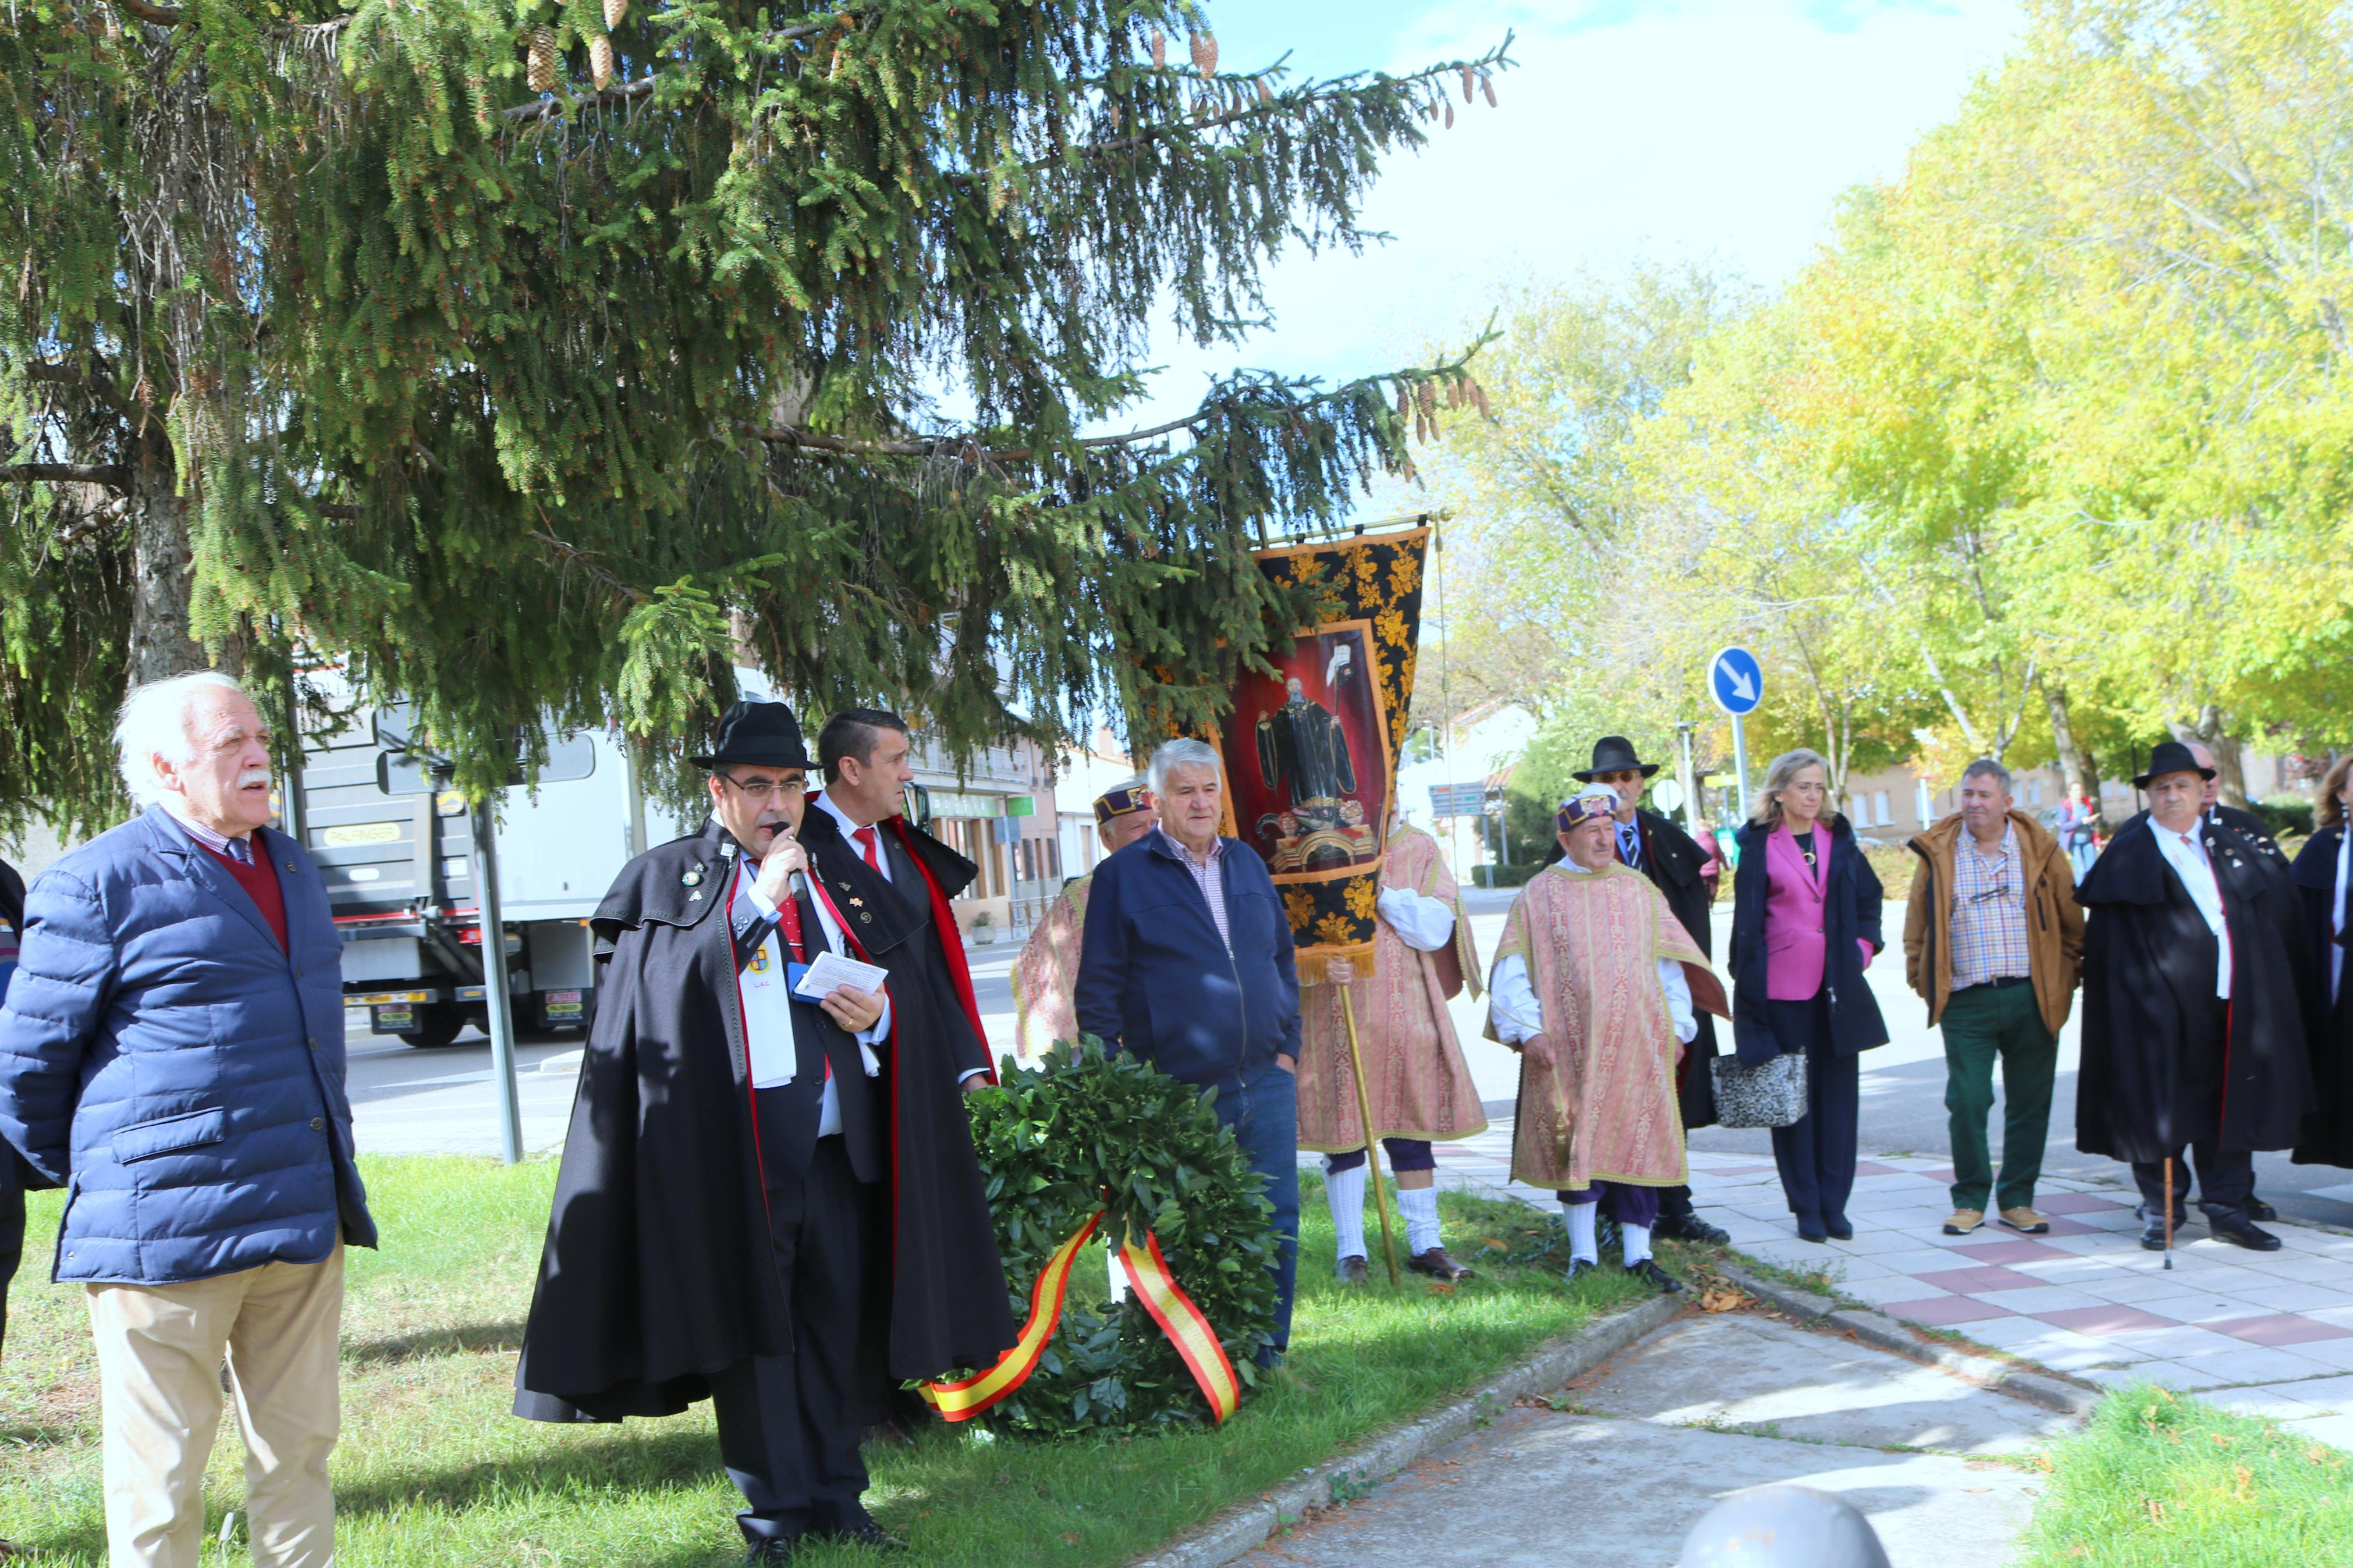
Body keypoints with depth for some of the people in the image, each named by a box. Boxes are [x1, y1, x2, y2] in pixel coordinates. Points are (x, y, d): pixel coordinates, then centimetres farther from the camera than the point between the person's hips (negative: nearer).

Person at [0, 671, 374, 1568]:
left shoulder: (292, 869, 16)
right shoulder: (99, 884, -8)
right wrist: (87, 1180, 7)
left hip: (303, 1219, 7)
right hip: (167, 1230, -7)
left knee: (299, 1445, 13)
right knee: (160, 1472, 3)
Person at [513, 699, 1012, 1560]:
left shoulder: (842, 881, 17)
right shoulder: (665, 881, 5)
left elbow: (916, 992, 18)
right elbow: (666, 994, -11)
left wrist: (879, 1013, -4)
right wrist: (755, 903, -13)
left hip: (841, 1150, 4)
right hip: (735, 1153, -4)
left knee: (840, 1321, 6)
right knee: (751, 1330, -1)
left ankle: (834, 1495, 18)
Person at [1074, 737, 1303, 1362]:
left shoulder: (1247, 864, 14)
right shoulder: (1122, 876, -1)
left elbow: (1283, 959, 20)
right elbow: (1098, 988, -2)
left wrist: (1288, 1045, 12)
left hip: (1266, 1083, 5)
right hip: (1179, 1095, -4)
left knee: (1276, 1226, 5)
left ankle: (1265, 1357, 17)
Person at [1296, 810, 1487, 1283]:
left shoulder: (1418, 849, 5)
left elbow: (1437, 929, -7)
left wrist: (1378, 888, -13)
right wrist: (1319, 962, -22)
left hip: (1404, 1012, 2)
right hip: (1335, 1016, -2)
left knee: (1412, 1127, 5)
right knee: (1342, 1125, 2)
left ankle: (1425, 1244, 15)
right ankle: (1350, 1250, 11)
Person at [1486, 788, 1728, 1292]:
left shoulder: (1639, 891, 11)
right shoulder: (1538, 897, 3)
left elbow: (1670, 966, 14)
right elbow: (1512, 974, 2)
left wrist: (1675, 1027, 6)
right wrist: (1528, 1032, -8)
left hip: (1636, 1044, 2)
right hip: (1567, 1047, -2)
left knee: (1637, 1142, 1)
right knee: (1574, 1143, -2)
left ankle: (1639, 1255, 8)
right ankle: (1583, 1254, 8)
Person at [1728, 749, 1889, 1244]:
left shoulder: (1839, 840, 10)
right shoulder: (1759, 846, -1)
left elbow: (1870, 898, 19)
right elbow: (1747, 921, -1)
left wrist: (1864, 947, 4)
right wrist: (1750, 992, -4)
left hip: (1838, 986, 3)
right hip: (1783, 988, -3)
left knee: (1838, 1092, 3)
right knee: (1794, 1095, 1)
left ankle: (1834, 1205, 9)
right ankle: (1806, 1207, 8)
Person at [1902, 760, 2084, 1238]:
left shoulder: (2040, 849, 4)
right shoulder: (1939, 852, 4)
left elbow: (2072, 921, 11)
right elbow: (1917, 925, 11)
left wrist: (2067, 977, 7)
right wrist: (1925, 982, 6)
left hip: (2031, 999, 1)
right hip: (1966, 1002, -1)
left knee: (2029, 1104, 6)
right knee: (1967, 1102, -3)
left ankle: (2017, 1200, 18)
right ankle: (1970, 1199, 11)